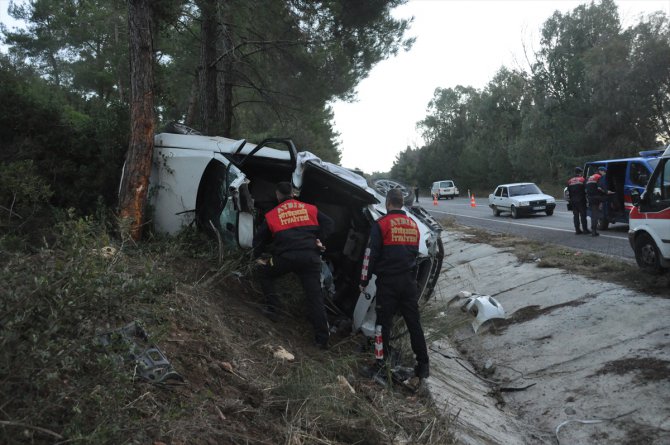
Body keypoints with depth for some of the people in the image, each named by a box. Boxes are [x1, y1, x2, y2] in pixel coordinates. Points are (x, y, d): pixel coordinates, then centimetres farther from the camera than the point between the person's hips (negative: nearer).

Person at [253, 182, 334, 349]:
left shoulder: (272, 215, 13)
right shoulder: (309, 209, 14)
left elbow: (259, 238, 18)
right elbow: (329, 223, 11)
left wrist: (258, 256, 32)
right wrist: (319, 239, 10)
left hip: (285, 257, -1)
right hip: (310, 257, 1)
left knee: (264, 272, 28)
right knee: (315, 296, 3)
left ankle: (271, 308, 19)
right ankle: (322, 338, 2)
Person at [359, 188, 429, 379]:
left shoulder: (381, 224, -8)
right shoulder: (413, 224, 11)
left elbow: (371, 255, -10)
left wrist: (364, 281, -2)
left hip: (388, 281, -5)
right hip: (409, 280, 5)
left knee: (384, 323, 3)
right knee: (414, 323, 9)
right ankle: (422, 365, 13)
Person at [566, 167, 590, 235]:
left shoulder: (570, 181, 10)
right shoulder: (582, 180, -4)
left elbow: (568, 192, 10)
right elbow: (586, 190, -8)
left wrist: (569, 200, 13)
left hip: (573, 201, 4)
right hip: (581, 201, -4)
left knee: (575, 215, 6)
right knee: (583, 215, 0)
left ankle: (577, 230, 5)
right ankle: (585, 229, 0)